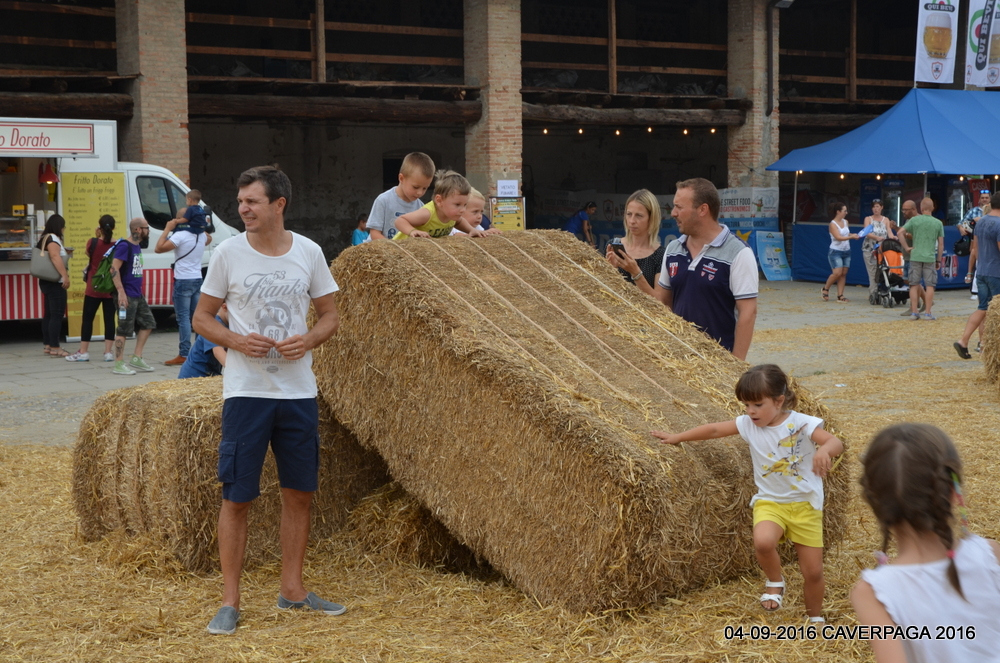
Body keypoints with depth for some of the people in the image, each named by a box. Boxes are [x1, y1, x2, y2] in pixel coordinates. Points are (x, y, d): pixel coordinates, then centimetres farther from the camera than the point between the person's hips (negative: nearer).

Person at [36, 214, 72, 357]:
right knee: (57, 315, -10)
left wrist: (65, 252, 20)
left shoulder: (44, 238, 18)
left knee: (48, 314, 13)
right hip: (55, 282, -10)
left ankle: (47, 345, 17)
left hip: (47, 281, 10)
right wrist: (65, 276, -30)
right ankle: (54, 347, -11)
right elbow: (55, 257, -26)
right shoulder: (53, 239, -13)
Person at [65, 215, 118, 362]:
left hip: (94, 288, -1)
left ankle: (83, 352, 6)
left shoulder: (93, 242, -10)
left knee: (88, 318, 5)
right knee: (109, 319, 5)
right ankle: (108, 352, 4)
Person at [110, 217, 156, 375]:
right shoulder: (124, 246, -13)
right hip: (127, 296, -9)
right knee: (124, 329, -5)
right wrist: (121, 292, -25)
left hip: (138, 295, 9)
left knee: (147, 323, 13)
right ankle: (119, 365, 0)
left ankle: (136, 358, 19)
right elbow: (114, 269, -20)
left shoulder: (137, 246, 13)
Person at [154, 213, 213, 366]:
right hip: (197, 279, 7)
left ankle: (184, 354, -8)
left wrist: (167, 229, -12)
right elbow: (209, 239, 34)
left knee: (183, 318, -6)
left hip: (183, 280, -7)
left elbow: (158, 248, -20)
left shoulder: (181, 235, -15)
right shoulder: (202, 236, 8)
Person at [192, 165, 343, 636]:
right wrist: (236, 341, -15)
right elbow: (202, 317, 4)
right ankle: (230, 601, 10)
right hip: (246, 391, -2)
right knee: (237, 497, -1)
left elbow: (330, 314, 10)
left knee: (299, 492, 10)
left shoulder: (309, 253, 2)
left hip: (299, 391, 3)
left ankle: (292, 589, 25)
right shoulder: (228, 253, -3)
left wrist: (309, 340, -11)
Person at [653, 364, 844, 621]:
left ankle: (815, 618, 32)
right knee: (762, 541, -32)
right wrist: (676, 438, 14)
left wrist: (825, 450, -51)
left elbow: (836, 443, -27)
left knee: (813, 572, 3)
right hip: (769, 502, 2)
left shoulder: (801, 423, -15)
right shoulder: (748, 424, -4)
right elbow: (714, 429, 8)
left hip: (806, 505, -2)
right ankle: (774, 582, 0)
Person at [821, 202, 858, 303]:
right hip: (836, 251, -7)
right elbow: (838, 237, -20)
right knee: (837, 273, -16)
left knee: (843, 274, 2)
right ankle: (825, 289, 7)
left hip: (846, 251, 7)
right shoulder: (833, 224, -11)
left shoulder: (845, 222, 9)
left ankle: (840, 296, 3)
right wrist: (851, 237, -27)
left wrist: (853, 235, 2)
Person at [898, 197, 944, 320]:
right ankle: (927, 313, 3)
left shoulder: (914, 220, 0)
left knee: (914, 285, 6)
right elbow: (941, 244, 5)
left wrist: (906, 247, -2)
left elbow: (901, 232, -9)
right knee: (929, 286, 4)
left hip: (915, 257, 0)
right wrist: (939, 260, 11)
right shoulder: (938, 223, 4)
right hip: (930, 257, 0)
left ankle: (914, 312, 5)